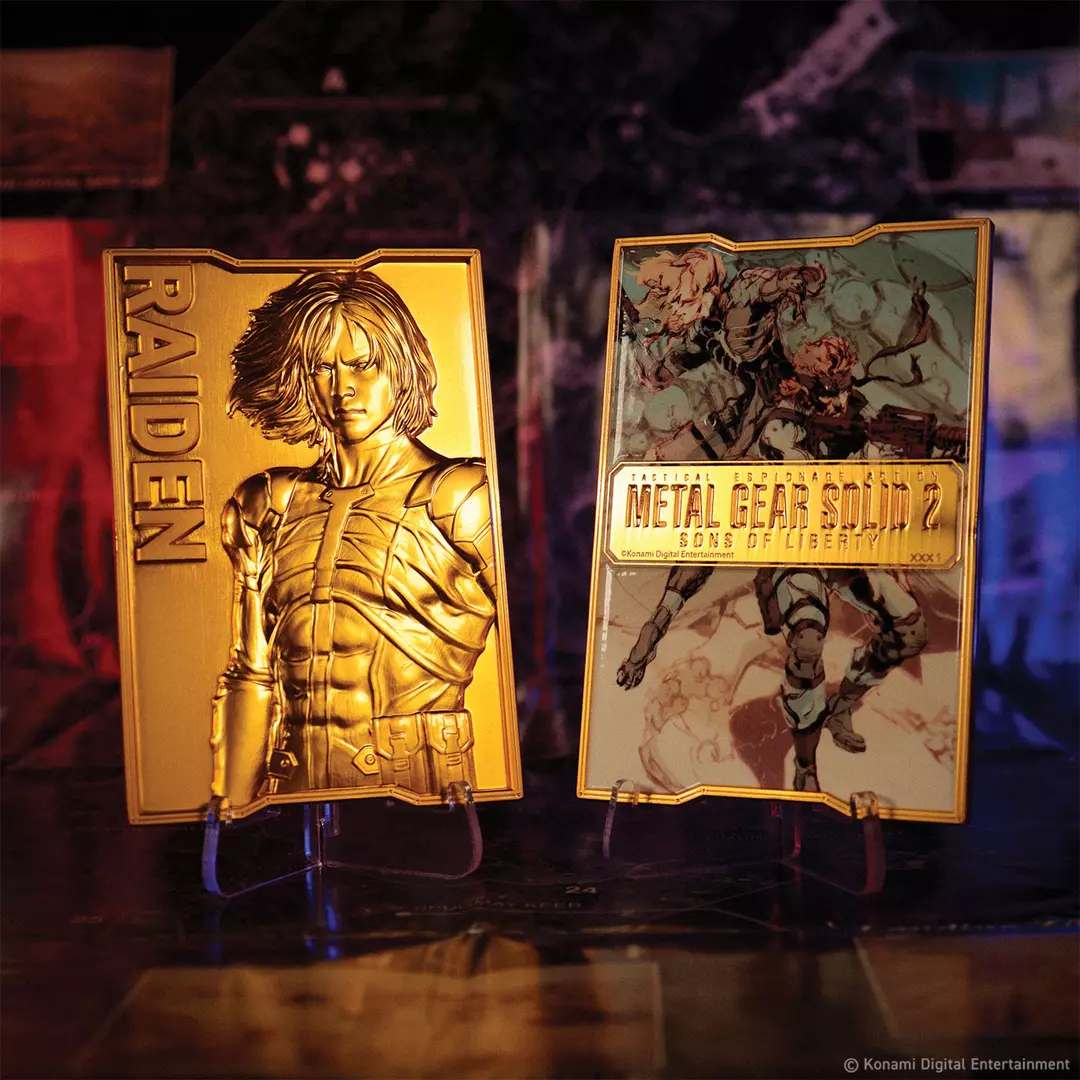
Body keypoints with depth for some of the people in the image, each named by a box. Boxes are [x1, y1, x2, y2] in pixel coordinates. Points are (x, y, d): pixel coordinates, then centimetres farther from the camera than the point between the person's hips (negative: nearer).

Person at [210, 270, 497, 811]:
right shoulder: (274, 504, 9)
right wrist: (230, 812, 4)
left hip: (420, 787, -3)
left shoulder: (456, 496, -4)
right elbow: (252, 677, 9)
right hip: (297, 787, 4)